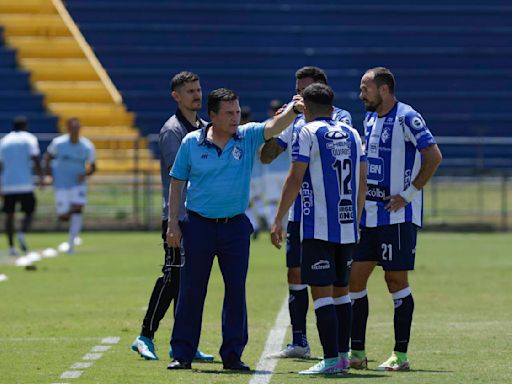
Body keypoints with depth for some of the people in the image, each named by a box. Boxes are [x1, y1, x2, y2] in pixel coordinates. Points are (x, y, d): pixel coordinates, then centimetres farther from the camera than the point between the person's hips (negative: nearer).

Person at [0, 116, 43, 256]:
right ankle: (22, 234, -19)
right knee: (29, 211, 8)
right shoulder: (29, 139, 2)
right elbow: (35, 159, -11)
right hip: (25, 183, -3)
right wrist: (41, 177, -5)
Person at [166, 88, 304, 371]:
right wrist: (173, 223, -1)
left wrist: (293, 110, -36)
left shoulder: (247, 137, 1)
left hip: (235, 226, 1)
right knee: (191, 291, 3)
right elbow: (177, 183, 4)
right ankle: (182, 354, 10)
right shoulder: (191, 142, -1)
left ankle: (232, 355, 11)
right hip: (199, 225, -1)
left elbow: (275, 126, -15)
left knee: (236, 291, 3)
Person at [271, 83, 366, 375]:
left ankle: (331, 360, -11)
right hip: (348, 229, 6)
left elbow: (295, 180, -9)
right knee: (341, 290, 15)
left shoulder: (309, 133, -5)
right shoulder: (352, 134, 13)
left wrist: (279, 219, -5)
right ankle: (343, 356, 17)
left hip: (319, 227, -6)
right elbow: (362, 183, 15)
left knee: (322, 292, -6)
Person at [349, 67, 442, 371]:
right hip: (368, 214, 8)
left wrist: (408, 194, -17)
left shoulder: (407, 118, -12)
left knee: (396, 280, -3)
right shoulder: (370, 118, 13)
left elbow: (434, 156, -18)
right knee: (354, 278, 4)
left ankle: (401, 355, 4)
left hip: (397, 215, -8)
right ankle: (357, 353, 10)